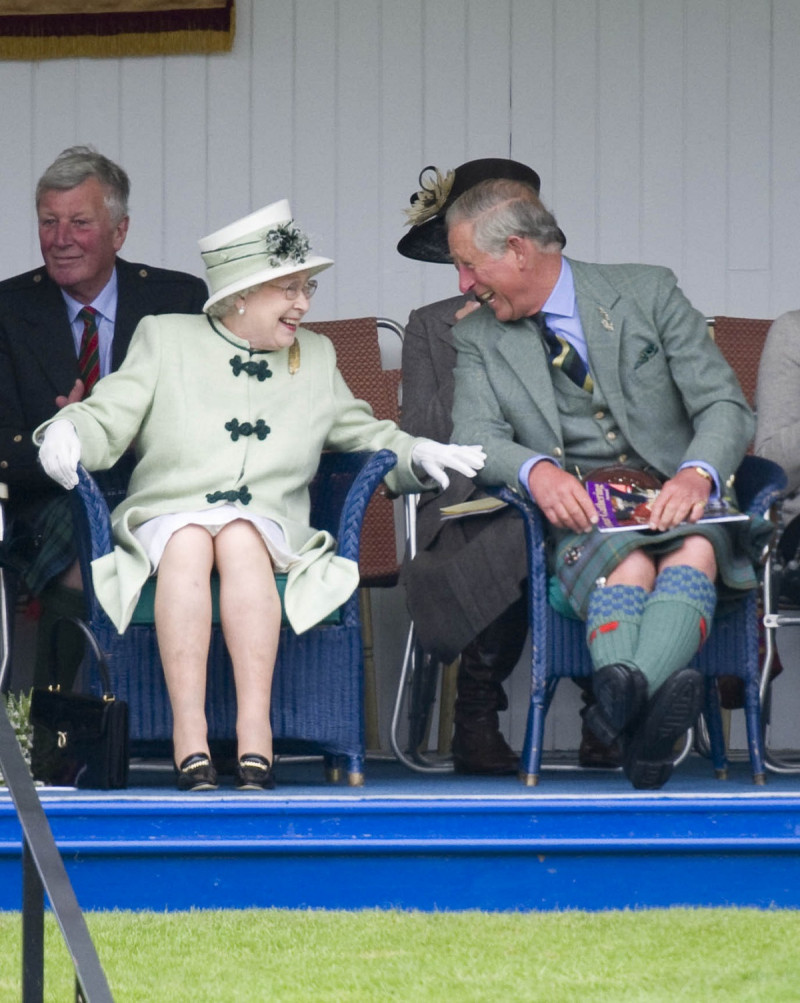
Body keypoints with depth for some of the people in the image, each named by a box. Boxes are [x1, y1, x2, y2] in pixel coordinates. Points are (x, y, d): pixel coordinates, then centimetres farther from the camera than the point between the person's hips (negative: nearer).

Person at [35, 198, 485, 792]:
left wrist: (419, 457, 5)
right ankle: (189, 739, -44)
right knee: (189, 541, -37)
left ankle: (255, 732, -45)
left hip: (270, 527, 1)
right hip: (167, 515, -1)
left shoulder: (316, 357, 22)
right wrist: (67, 434, -15)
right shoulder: (166, 340, 13)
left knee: (239, 538, -35)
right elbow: (105, 423, 7)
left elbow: (364, 435, 25)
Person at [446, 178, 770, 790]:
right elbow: (476, 437, 2)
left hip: (675, 502, 0)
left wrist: (697, 475, -20)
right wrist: (536, 470, -22)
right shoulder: (479, 338, 16)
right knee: (629, 563, -36)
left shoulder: (648, 293, 9)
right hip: (578, 516, 1)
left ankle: (622, 702, -64)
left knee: (695, 550, -37)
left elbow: (725, 406, 3)